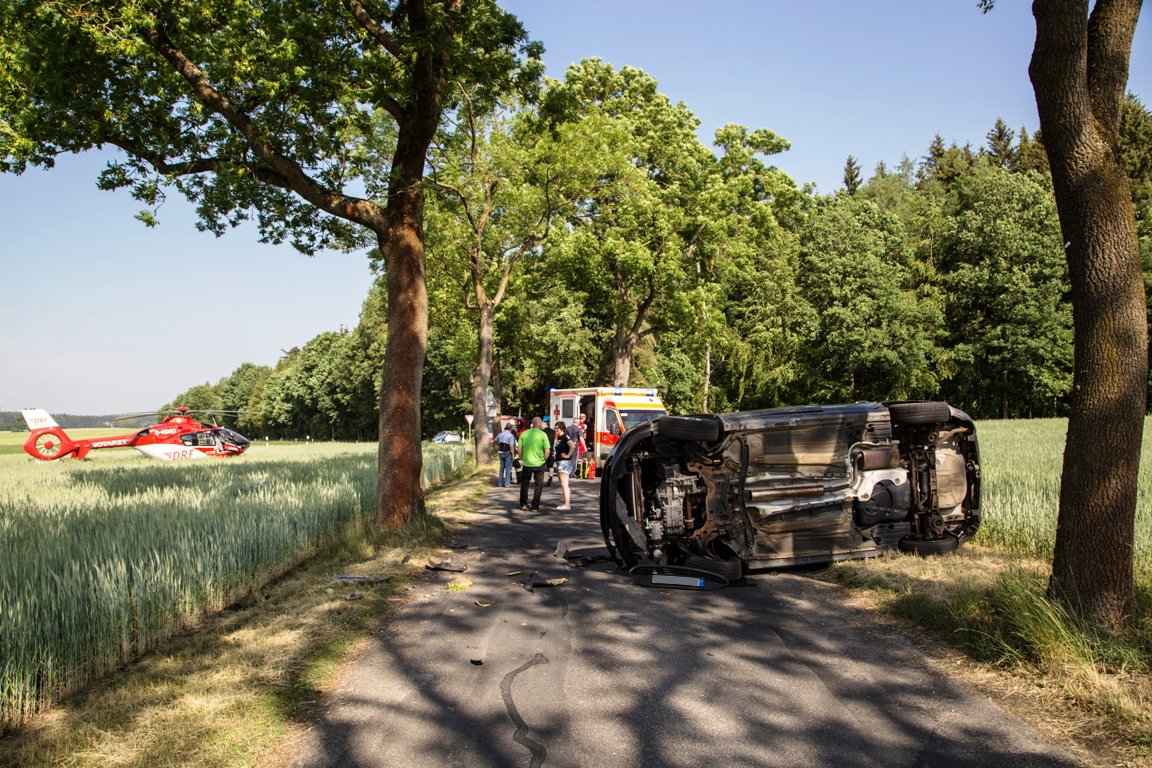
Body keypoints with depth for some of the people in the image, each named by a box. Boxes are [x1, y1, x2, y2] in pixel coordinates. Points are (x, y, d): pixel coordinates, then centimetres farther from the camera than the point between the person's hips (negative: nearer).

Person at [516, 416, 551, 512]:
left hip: (526, 463, 2)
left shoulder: (524, 433, -1)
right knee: (538, 485, 11)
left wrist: (522, 459, 13)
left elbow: (519, 449, 0)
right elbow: (547, 451, -11)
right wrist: (544, 460, 5)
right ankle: (535, 506, 10)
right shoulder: (543, 434, -8)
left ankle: (523, 504, 22)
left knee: (524, 483, 19)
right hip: (539, 464, -2)